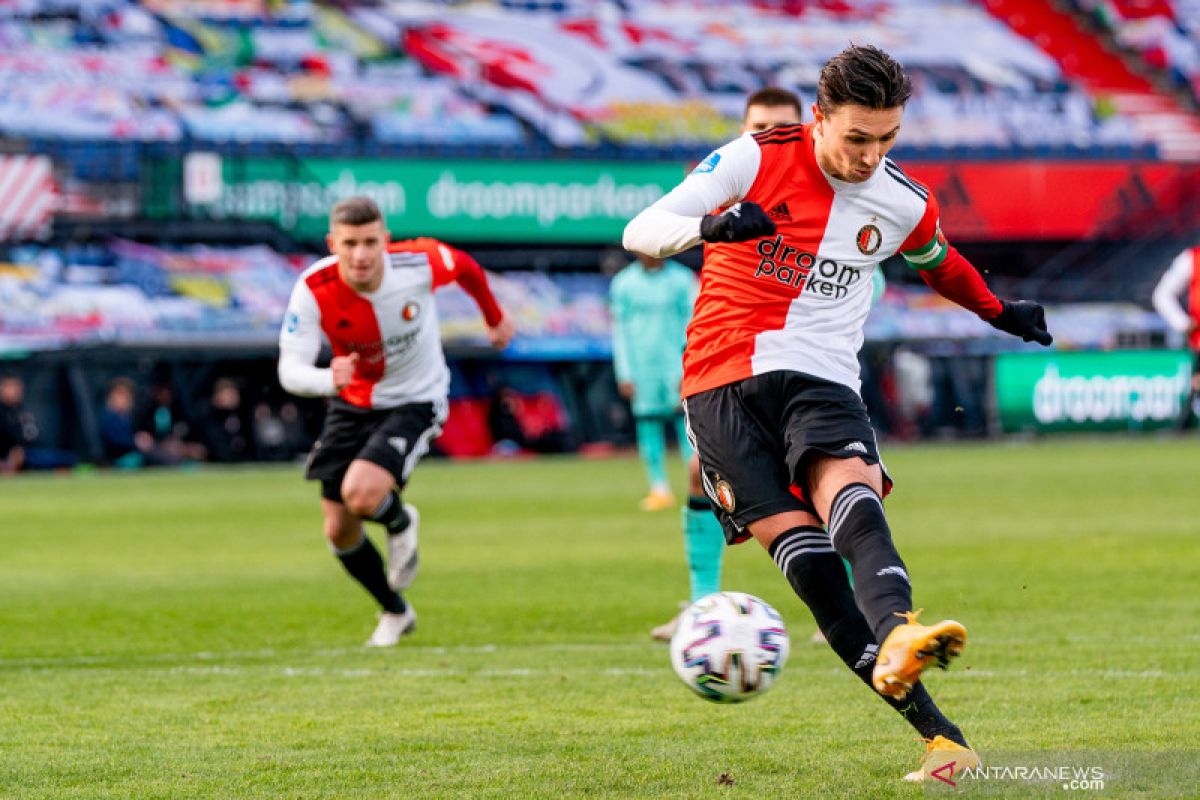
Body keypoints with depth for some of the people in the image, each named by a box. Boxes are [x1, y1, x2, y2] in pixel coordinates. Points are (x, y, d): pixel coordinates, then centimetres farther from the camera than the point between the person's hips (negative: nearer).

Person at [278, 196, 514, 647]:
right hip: (352, 405, 3)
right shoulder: (314, 289, -23)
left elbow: (465, 267, 0)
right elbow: (289, 371, -28)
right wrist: (328, 380, -52)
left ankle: (401, 524, 12)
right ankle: (395, 613, 34)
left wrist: (495, 318, 19)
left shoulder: (418, 263, -24)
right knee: (339, 531, 6)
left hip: (415, 402, -3)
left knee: (361, 494, -27)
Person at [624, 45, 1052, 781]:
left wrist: (999, 312, 44)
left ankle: (897, 637, -62)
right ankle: (937, 733, -20)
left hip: (821, 380, 2)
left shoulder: (904, 205, 7)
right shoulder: (754, 161, -4)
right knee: (810, 566, -17)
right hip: (724, 383, -2)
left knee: (854, 503, -33)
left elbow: (937, 260, 32)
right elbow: (641, 231, -7)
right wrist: (710, 226, -27)